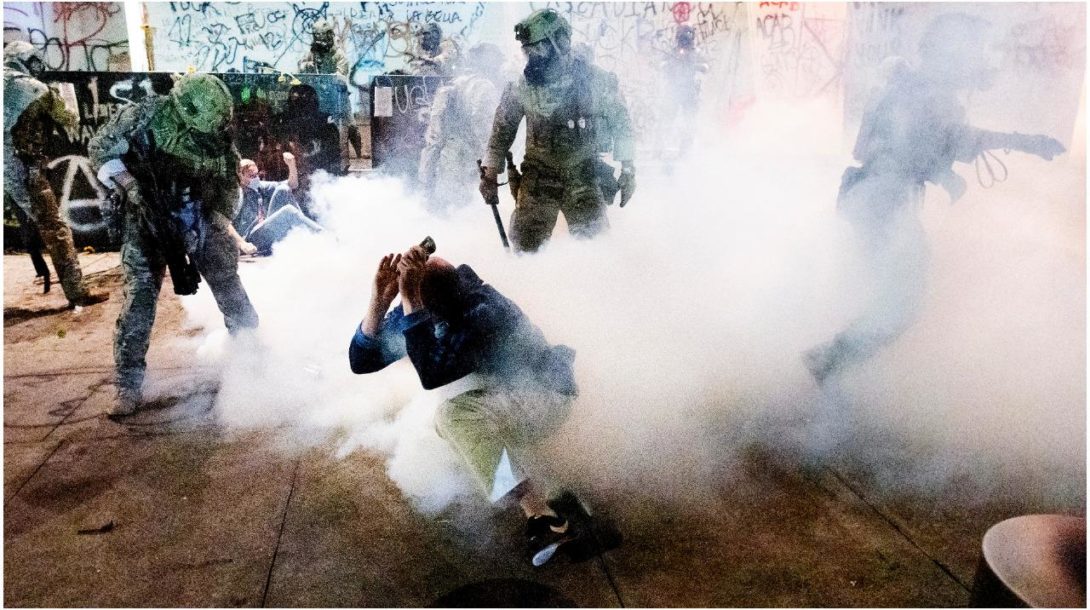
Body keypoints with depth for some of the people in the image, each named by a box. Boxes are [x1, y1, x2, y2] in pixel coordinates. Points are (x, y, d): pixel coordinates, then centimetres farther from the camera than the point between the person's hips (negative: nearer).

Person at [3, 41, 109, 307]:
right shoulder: (34, 88, -2)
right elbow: (69, 120, 10)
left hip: (7, 171, 5)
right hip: (22, 170, -5)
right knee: (54, 230, 0)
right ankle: (77, 292, 2)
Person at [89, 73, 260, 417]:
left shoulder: (220, 131, -7)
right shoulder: (148, 115, -17)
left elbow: (230, 180, 5)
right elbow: (101, 148, -8)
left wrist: (221, 219, -7)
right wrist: (132, 186, -18)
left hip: (200, 217, 3)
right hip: (149, 217, -2)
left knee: (229, 286, 4)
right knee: (140, 295, -8)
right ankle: (128, 387, 0)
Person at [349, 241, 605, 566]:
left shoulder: (483, 311, -32)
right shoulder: (415, 307, -10)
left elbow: (432, 374, -41)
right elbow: (361, 361, -11)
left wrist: (411, 303, -43)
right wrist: (379, 301, -26)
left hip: (544, 395, -8)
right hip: (496, 399, 9)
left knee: (454, 414, -29)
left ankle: (543, 516, -29)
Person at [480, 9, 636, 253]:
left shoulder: (597, 80, -7)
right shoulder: (522, 87, -5)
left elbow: (621, 123, 5)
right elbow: (502, 130, 8)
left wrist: (627, 169, 3)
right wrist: (490, 173, 6)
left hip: (583, 176, 0)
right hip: (539, 176, 1)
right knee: (526, 244, -3)